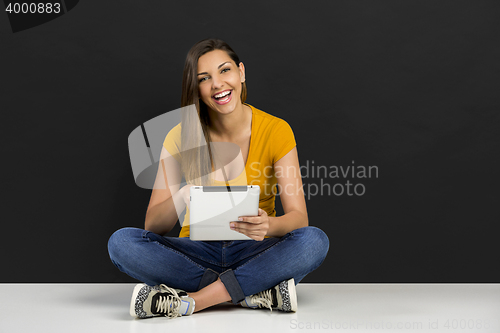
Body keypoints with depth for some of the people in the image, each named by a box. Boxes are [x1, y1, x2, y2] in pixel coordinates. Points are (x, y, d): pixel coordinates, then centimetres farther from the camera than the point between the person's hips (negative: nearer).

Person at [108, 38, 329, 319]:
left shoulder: (276, 130, -7)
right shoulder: (182, 137, -5)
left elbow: (299, 217, -12)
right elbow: (153, 225, -10)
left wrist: (269, 225, -36)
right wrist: (181, 198, -33)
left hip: (255, 253, -1)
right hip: (199, 252, 1)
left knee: (314, 240, -31)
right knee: (121, 242, -25)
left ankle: (188, 301, -29)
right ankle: (257, 293, -26)